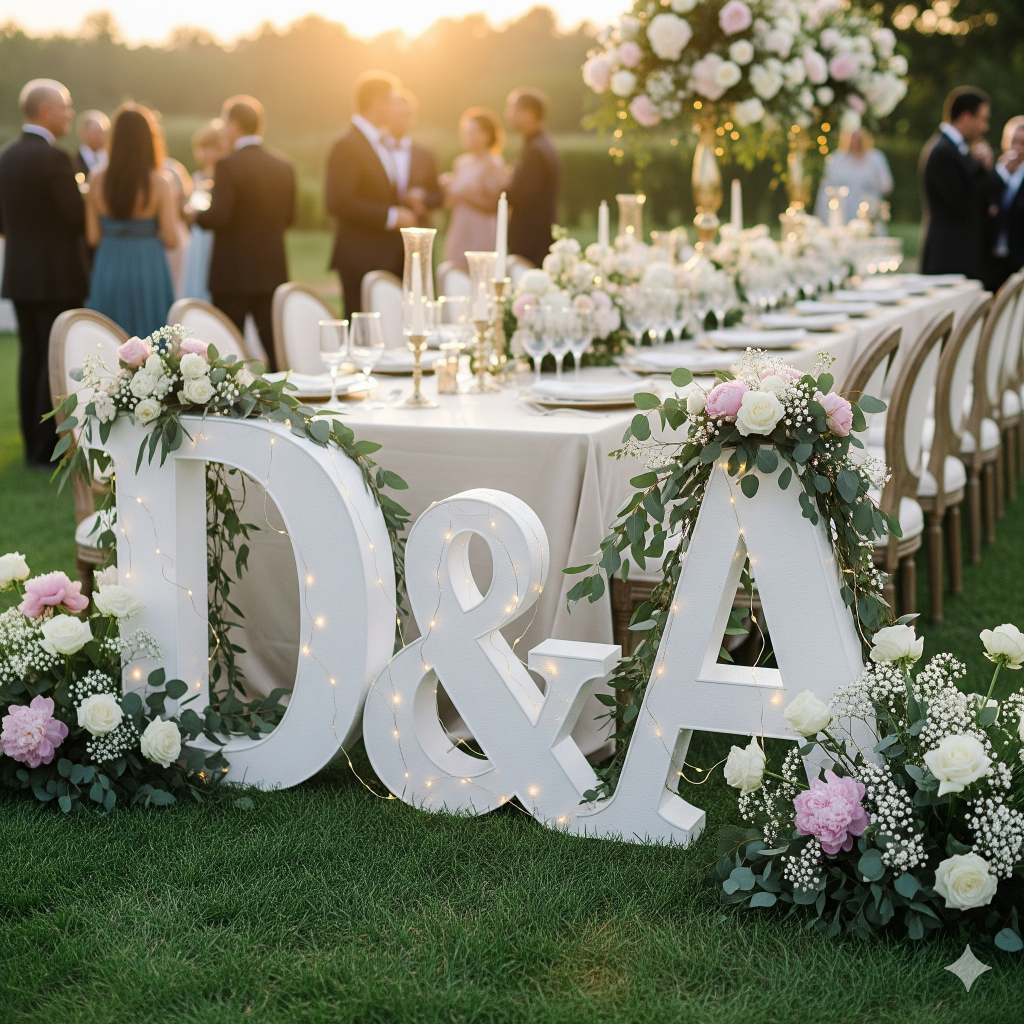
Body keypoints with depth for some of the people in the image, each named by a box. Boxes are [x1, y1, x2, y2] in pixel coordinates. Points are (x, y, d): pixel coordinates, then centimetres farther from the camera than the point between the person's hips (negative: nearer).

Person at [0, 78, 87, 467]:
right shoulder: (53, 158, -17)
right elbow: (79, 217, -16)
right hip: (57, 275, -8)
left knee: (31, 357, 12)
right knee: (57, 361, -2)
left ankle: (33, 443, 17)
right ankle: (48, 447, 0)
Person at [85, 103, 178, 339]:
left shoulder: (97, 180, -2)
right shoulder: (159, 184, -10)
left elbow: (93, 237, 0)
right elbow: (171, 239, -10)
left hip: (108, 269, 3)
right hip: (148, 269, -3)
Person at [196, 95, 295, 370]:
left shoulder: (228, 165, -13)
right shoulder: (284, 166, 5)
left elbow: (218, 217, -19)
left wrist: (197, 214, 0)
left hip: (233, 275, -5)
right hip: (273, 272, 5)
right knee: (275, 346, 9)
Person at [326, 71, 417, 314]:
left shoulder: (379, 143, 18)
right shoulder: (347, 146, -10)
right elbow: (338, 202, -20)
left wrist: (404, 212, 11)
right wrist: (391, 216, -17)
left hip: (389, 260, 9)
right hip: (362, 260, -9)